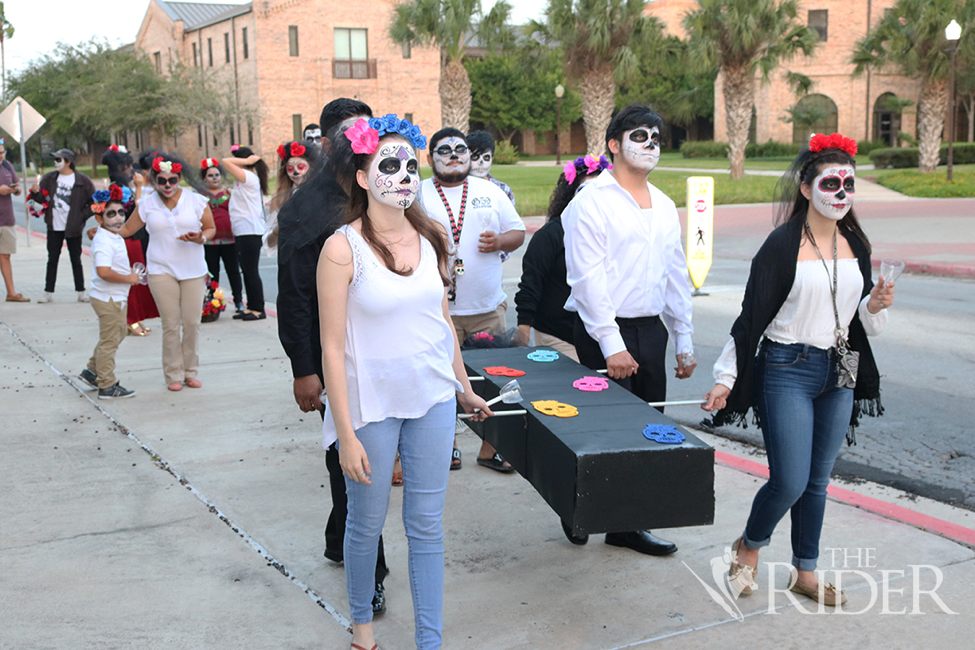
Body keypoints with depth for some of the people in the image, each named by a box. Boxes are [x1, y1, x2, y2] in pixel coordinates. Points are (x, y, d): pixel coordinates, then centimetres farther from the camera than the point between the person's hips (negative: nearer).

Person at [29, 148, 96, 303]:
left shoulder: (82, 181, -5)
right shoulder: (50, 178, 5)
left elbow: (94, 202, -1)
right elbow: (42, 198, 5)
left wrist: (82, 216, -7)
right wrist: (36, 192, -16)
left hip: (73, 228, -3)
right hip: (54, 227, 3)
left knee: (76, 260, 5)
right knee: (52, 260, 7)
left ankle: (81, 292, 13)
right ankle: (48, 292, 11)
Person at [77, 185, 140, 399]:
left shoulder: (114, 238, 11)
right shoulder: (104, 242, -22)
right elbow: (103, 271, -35)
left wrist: (130, 272, 10)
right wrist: (129, 278, -24)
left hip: (116, 298, 11)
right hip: (108, 299, -11)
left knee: (119, 332, 24)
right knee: (109, 341, -1)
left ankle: (92, 371, 35)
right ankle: (107, 386, 11)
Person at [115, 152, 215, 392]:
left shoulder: (196, 201, 2)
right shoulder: (146, 205, 5)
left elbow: (211, 228, 6)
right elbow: (126, 230, 12)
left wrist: (201, 238, -13)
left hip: (193, 270, 1)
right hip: (162, 270, 0)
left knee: (192, 322, 1)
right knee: (171, 323, -2)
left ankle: (191, 372, 16)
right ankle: (173, 374, 9)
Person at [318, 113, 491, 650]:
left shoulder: (431, 238, 2)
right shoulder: (342, 248, -13)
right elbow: (332, 348, -12)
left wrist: (464, 388, 19)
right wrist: (346, 433, -13)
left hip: (433, 397, 4)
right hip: (372, 404, -4)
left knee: (427, 525, 9)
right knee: (366, 522, 12)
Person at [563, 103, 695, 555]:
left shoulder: (664, 207, 15)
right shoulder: (591, 202, -7)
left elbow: (676, 275, 19)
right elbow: (588, 279, -14)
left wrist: (684, 340, 15)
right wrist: (612, 345, -18)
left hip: (652, 328, 7)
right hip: (605, 332, -7)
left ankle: (626, 525, 18)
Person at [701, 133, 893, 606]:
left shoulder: (856, 245, 8)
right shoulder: (782, 244, -9)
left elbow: (858, 323, 16)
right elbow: (751, 316, -8)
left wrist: (874, 308, -7)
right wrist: (726, 377, -9)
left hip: (838, 375, 6)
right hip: (787, 371, -5)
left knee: (817, 481, 12)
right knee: (789, 482, -8)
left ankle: (805, 573, 26)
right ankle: (748, 546, 21)